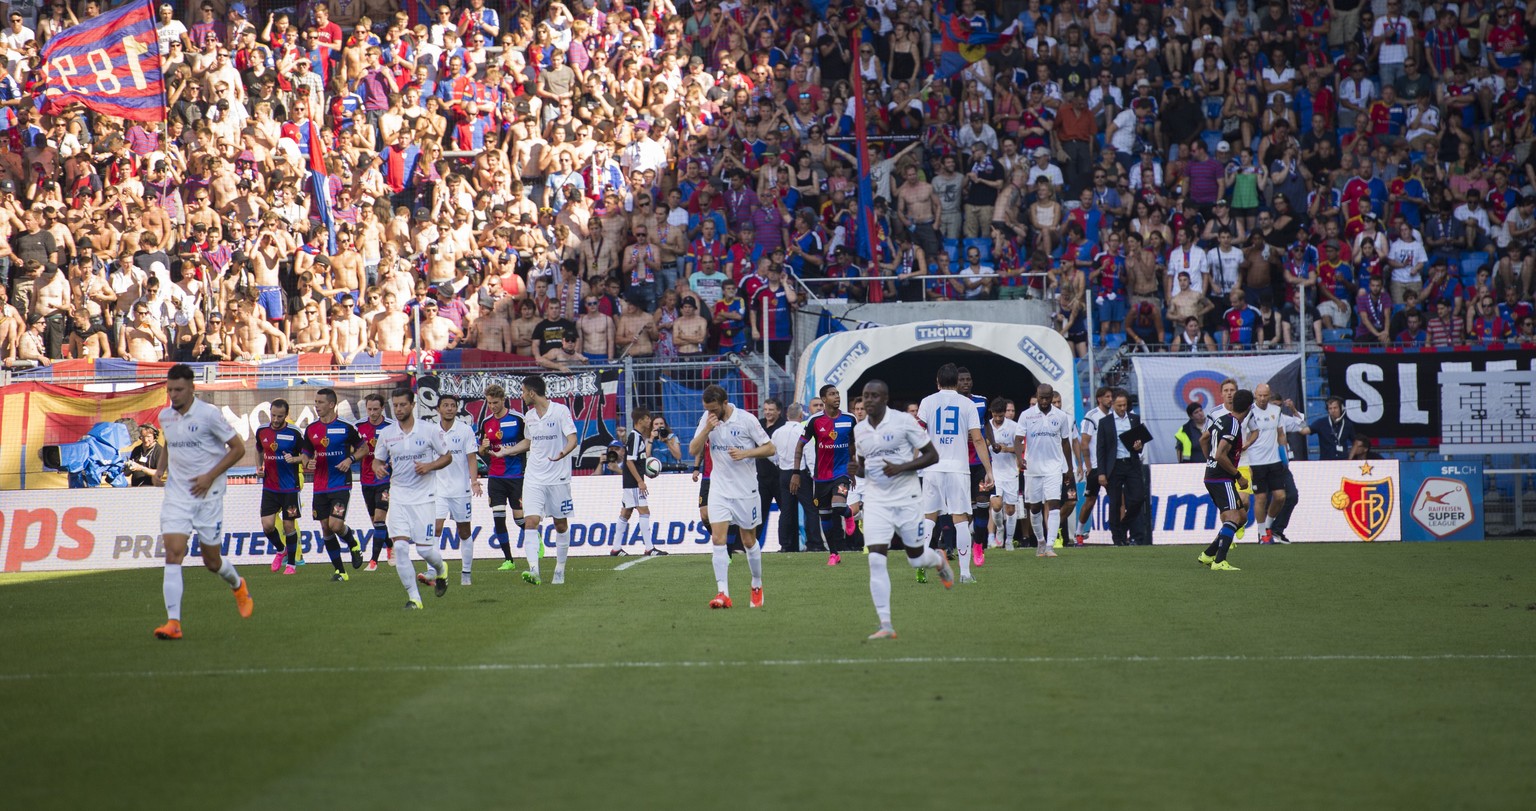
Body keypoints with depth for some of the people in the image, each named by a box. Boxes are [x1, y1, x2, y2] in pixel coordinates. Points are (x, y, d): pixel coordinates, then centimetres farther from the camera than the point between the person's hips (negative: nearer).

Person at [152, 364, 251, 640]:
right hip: (176, 494, 3)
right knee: (173, 553, -15)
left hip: (208, 494, -3)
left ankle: (238, 586, 42)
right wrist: (161, 467, 7)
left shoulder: (208, 414, -11)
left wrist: (210, 476, -14)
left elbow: (238, 448, -7)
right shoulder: (165, 417, 6)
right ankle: (173, 622, -18)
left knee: (212, 561, 6)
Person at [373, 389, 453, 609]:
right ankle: (413, 597, -5)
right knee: (400, 547, -11)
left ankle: (441, 571, 34)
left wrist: (429, 466, -15)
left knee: (425, 548, -2)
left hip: (424, 497, -2)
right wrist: (378, 467, -10)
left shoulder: (429, 430, -4)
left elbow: (447, 457, 4)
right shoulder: (386, 433, 4)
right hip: (398, 496, 2)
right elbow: (378, 459, 14)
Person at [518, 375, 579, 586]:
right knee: (530, 522, -14)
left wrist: (563, 452, -36)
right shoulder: (529, 416, 9)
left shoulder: (560, 411, -8)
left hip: (558, 478, -4)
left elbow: (572, 439, -17)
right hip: (534, 479, 4)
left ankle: (560, 570, 21)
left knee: (561, 524, 7)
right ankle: (533, 570, -23)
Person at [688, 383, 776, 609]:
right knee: (718, 538, -11)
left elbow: (769, 448, -5)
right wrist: (706, 430, -16)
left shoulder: (746, 419, -9)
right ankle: (722, 594, -15)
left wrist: (745, 453, -20)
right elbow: (693, 451, -1)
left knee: (749, 540, 7)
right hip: (719, 488, 3)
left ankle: (757, 587, 27)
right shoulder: (707, 419, 3)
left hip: (745, 489, -3)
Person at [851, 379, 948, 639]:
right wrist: (856, 468, -5)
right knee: (876, 560, -11)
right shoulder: (859, 430, 6)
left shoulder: (904, 422, -9)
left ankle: (939, 560, 48)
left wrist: (901, 468, -19)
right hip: (875, 499, 3)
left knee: (916, 559, 8)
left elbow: (932, 456, -6)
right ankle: (886, 625, -8)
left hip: (905, 498, -3)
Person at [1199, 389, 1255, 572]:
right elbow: (1220, 456, -23)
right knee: (1233, 518, -18)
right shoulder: (1233, 425, -17)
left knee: (1242, 516, 15)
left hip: (1211, 476, 10)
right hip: (1222, 479, -10)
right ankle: (1219, 562, -29)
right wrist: (1238, 476, -15)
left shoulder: (1222, 419, 11)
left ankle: (1208, 555, 18)